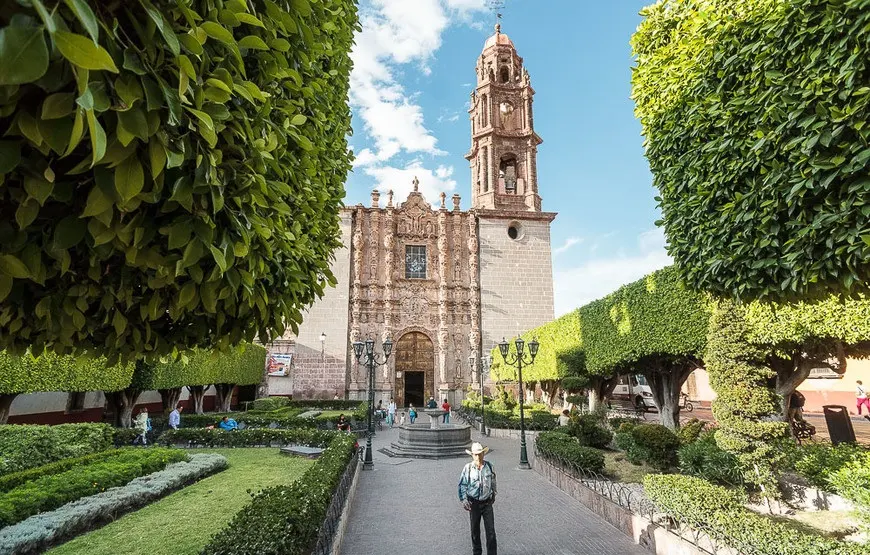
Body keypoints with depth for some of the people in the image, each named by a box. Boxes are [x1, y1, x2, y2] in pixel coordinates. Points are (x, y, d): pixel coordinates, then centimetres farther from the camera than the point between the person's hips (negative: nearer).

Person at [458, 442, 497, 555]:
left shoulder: (489, 466, -5)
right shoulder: (468, 468, -11)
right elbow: (462, 485, -3)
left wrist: (493, 494, 22)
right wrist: (463, 500, -11)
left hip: (487, 502, 1)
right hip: (474, 503, -1)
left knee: (491, 530, -2)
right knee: (475, 530, 13)